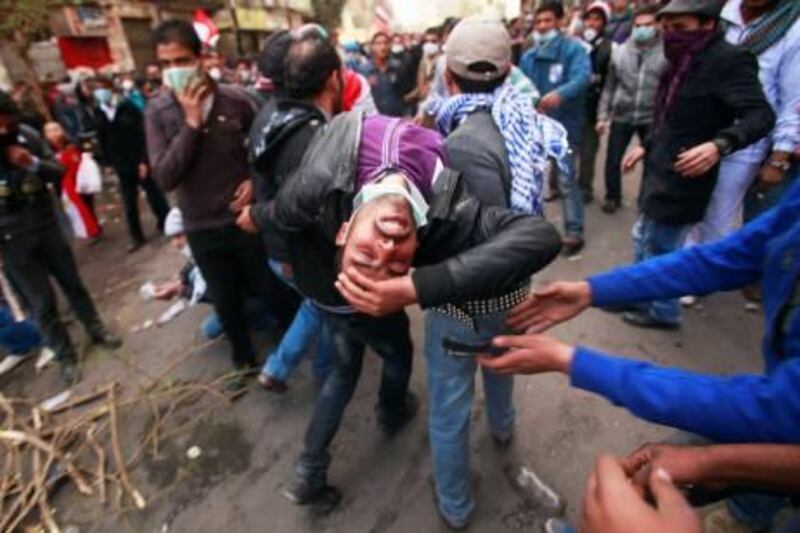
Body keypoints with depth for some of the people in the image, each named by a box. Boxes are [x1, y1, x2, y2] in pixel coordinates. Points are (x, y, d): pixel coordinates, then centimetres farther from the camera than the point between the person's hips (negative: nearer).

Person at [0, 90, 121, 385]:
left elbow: (59, 172, -1)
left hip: (47, 225, 2)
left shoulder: (28, 136, -6)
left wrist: (34, 163, -21)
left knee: (73, 283, 16)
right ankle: (65, 355, 21)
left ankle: (95, 329, 35)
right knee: (42, 301, 5)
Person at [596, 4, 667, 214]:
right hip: (621, 116, 2)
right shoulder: (620, 51, 5)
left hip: (652, 117, -2)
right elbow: (609, 86, 8)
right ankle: (612, 197, 26)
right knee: (613, 159, 6)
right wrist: (603, 115, 4)